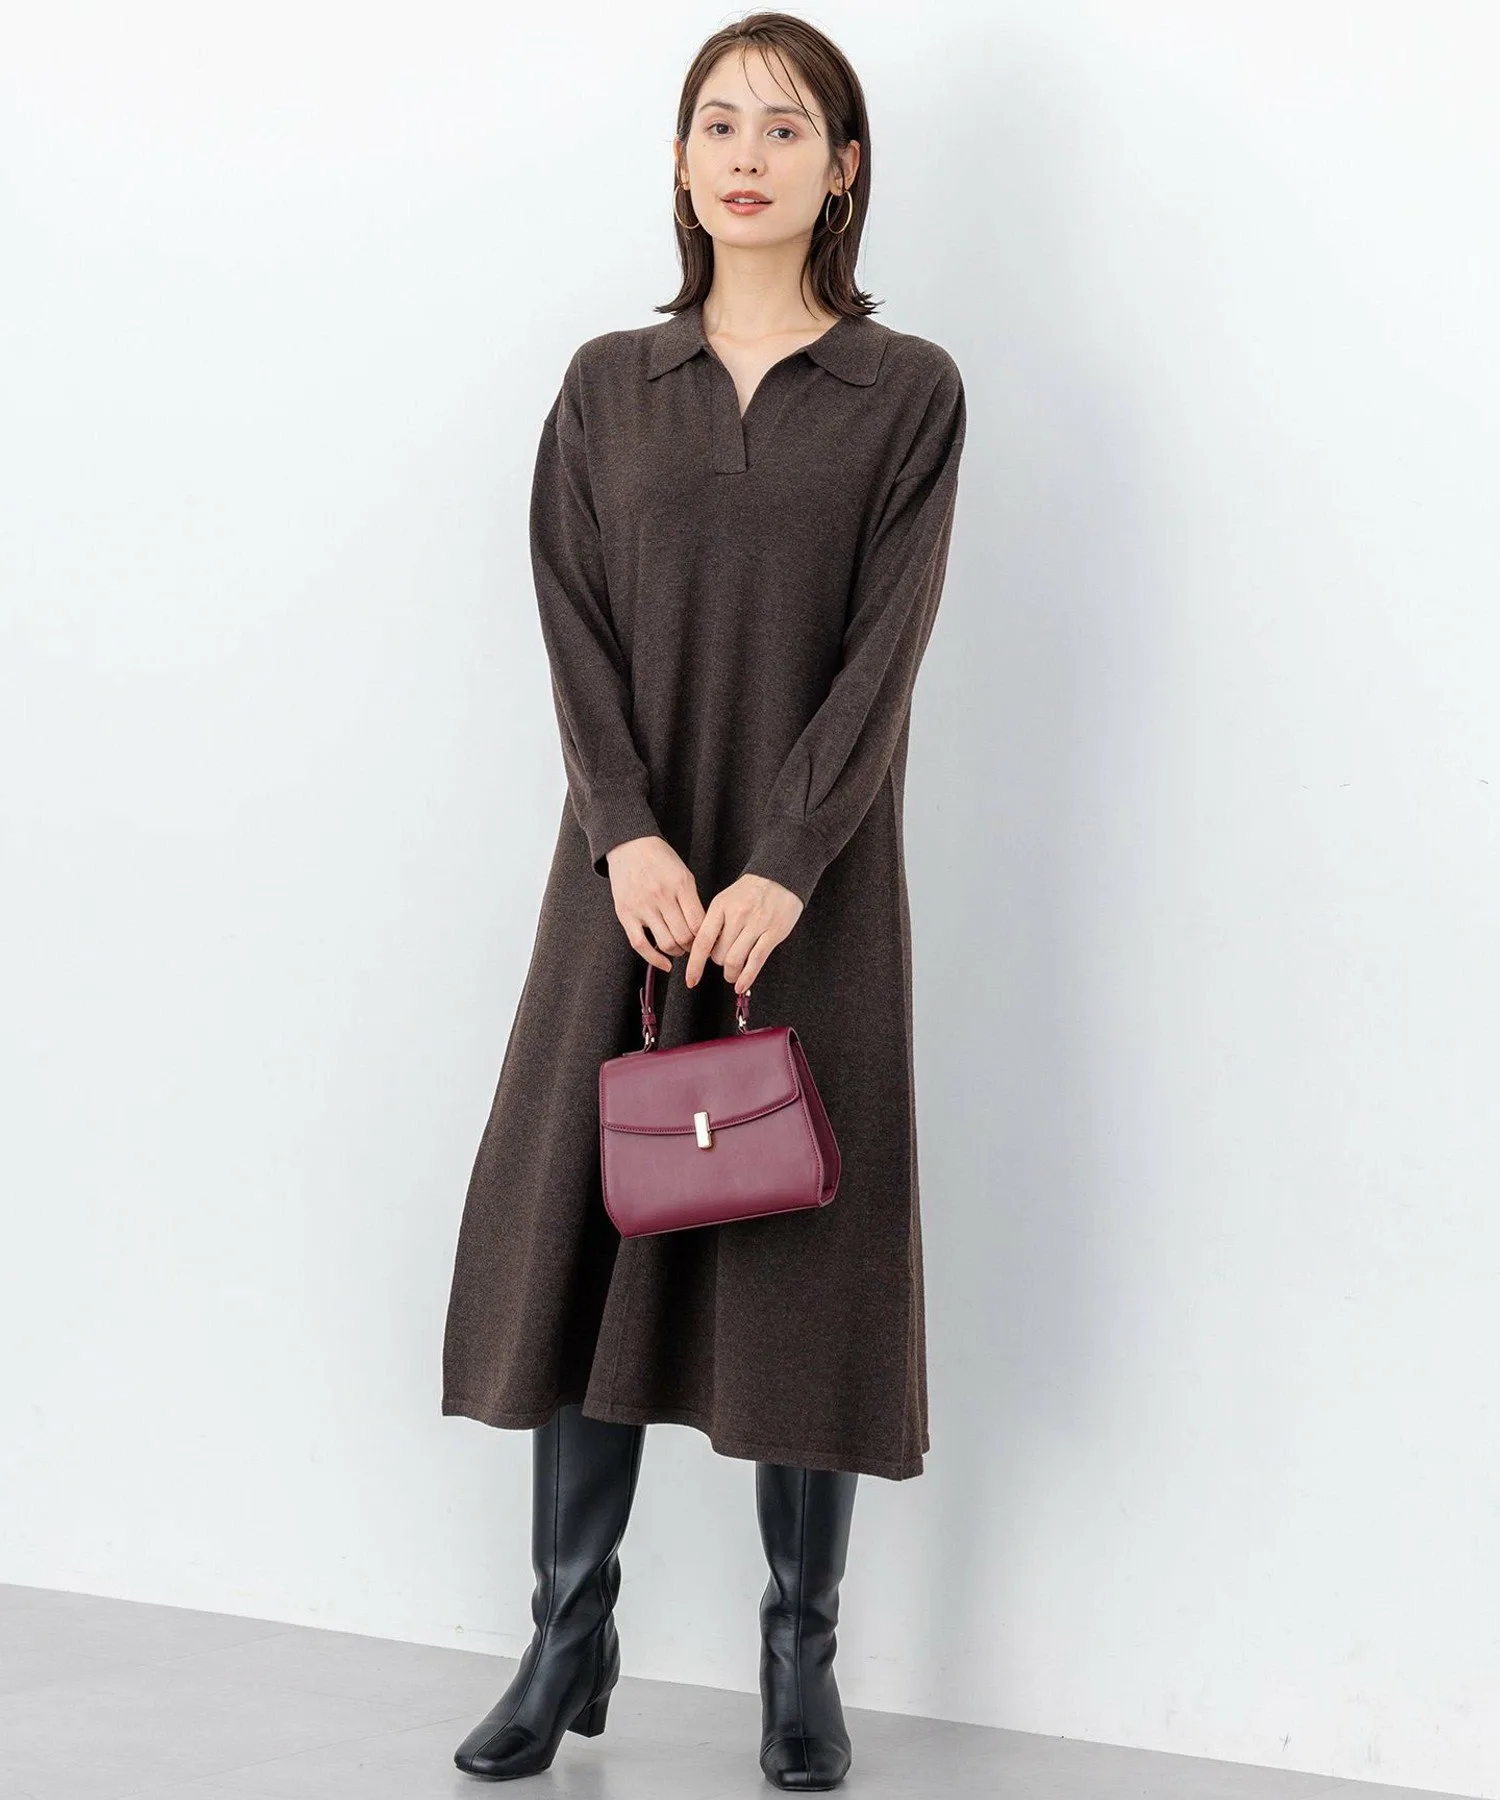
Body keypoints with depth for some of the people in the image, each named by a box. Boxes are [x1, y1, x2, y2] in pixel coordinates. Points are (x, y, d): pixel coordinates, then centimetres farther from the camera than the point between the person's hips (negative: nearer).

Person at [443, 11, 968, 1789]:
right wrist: (631, 838, -13)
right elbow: (576, 629, 1)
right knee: (581, 1225, 2)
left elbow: (883, 651, -6)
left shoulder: (906, 391, 2)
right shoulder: (608, 384, 10)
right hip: (632, 870, 2)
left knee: (806, 1244, 0)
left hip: (813, 883, -2)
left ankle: (801, 1656, 11)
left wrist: (782, 871, -15)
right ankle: (568, 1641, 12)